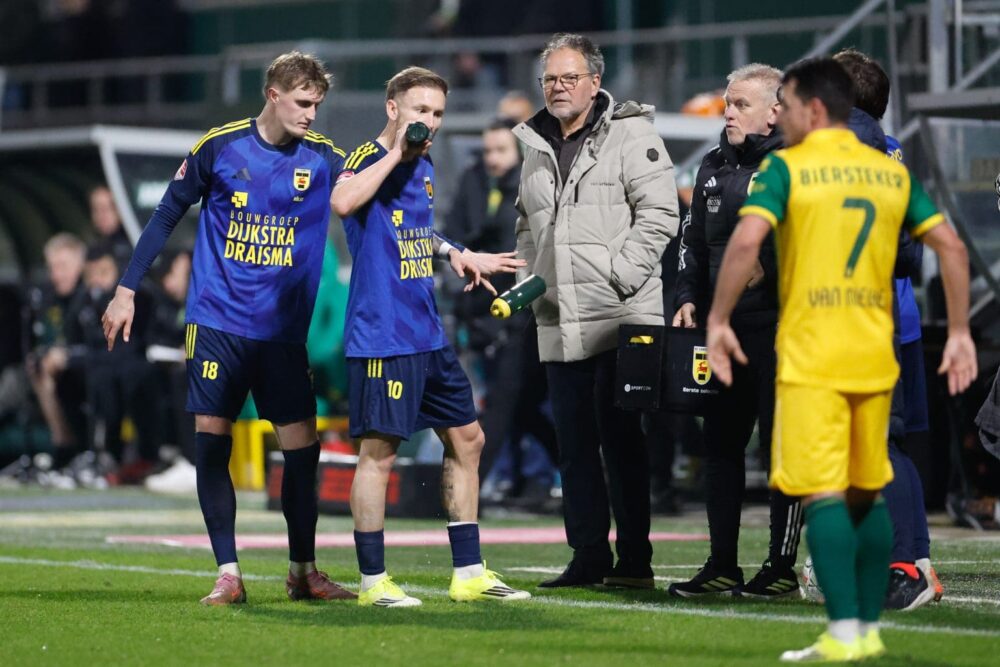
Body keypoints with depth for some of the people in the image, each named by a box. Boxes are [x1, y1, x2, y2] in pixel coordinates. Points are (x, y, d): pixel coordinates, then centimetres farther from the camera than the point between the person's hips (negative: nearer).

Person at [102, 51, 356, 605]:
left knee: (302, 449, 0)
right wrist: (127, 290, 4)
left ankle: (303, 571, 16)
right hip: (217, 324, -2)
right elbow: (165, 218, 5)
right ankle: (227, 574, 1)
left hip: (284, 331, 2)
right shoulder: (220, 148, -3)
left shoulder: (323, 159, 1)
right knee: (211, 444, -5)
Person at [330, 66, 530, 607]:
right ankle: (372, 582, 2)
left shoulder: (424, 168, 15)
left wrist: (455, 253, 25)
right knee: (379, 451, -6)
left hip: (429, 335, 9)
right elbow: (342, 201, -34)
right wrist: (395, 152, -26)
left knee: (467, 439, 12)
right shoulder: (368, 159, -11)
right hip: (382, 335, -9)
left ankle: (469, 573, 19)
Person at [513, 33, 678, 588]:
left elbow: (659, 212, -11)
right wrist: (529, 281, 15)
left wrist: (619, 276, -16)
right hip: (558, 325, 7)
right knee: (573, 444, 8)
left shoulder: (630, 135, -3)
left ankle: (634, 561, -2)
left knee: (620, 440, -6)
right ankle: (588, 558, 14)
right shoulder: (536, 148, 18)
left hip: (619, 318, -7)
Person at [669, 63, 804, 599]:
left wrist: (769, 263, -23)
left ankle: (783, 565, 4)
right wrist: (687, 298, 9)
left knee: (781, 444, -2)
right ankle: (722, 566, 14)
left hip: (779, 327, -7)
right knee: (720, 443, 8)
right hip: (723, 328, 7)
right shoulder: (714, 168, 17)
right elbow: (695, 240, 21)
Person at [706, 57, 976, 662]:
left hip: (811, 358, -5)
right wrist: (960, 333, 12)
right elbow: (952, 248, 7)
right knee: (868, 493, 14)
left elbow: (747, 241, -18)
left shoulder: (786, 168, -4)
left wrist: (718, 321, -10)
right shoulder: (892, 172, 10)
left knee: (823, 495, -5)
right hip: (875, 358, 5)